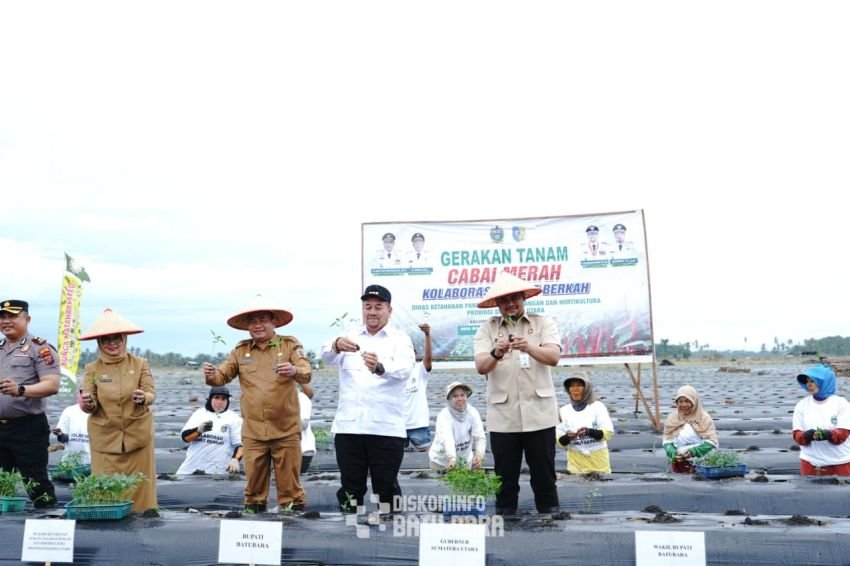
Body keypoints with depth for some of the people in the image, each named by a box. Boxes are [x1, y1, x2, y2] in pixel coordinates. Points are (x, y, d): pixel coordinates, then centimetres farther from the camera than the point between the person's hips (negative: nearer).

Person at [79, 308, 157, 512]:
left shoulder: (140, 364, 1)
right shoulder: (92, 369, 3)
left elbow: (151, 394, -5)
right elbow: (89, 405, -3)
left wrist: (143, 398, -27)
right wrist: (88, 404, -26)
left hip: (138, 435, 0)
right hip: (104, 438, 1)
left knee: (140, 487, 4)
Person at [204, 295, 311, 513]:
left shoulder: (290, 345, -1)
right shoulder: (241, 350, 8)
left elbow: (307, 374, -12)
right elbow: (223, 375, 5)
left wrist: (294, 371, -35)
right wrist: (212, 376, -18)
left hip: (285, 430, -2)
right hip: (253, 431, 2)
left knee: (289, 484, 5)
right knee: (254, 483, 11)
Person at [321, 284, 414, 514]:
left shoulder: (400, 339, 4)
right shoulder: (349, 338, 13)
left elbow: (404, 369, -17)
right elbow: (327, 356, -8)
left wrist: (380, 367, -39)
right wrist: (336, 345, -33)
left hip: (386, 428, -2)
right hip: (348, 426, 2)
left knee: (387, 487, 3)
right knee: (350, 487, 8)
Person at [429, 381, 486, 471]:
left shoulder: (473, 413, -13)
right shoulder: (444, 416, -24)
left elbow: (479, 437, -22)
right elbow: (446, 440, -40)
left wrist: (479, 455, -42)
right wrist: (452, 459, -57)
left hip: (465, 461, 3)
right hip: (442, 462, -3)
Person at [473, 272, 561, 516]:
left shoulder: (543, 323, 4)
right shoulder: (487, 329, 5)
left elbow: (553, 357, -12)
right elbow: (481, 366, -8)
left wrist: (529, 347, -31)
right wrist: (496, 354, -30)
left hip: (539, 414, 0)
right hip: (502, 417, 1)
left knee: (544, 476, 7)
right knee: (505, 478, 7)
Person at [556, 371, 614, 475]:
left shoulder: (598, 406, -4)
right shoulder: (564, 410, 1)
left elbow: (608, 433, -8)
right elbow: (560, 441, 2)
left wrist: (589, 431, -23)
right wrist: (567, 437, -19)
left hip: (598, 460, -1)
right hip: (576, 461, 1)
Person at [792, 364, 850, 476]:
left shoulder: (841, 403, -4)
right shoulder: (802, 404, 2)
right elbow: (796, 434, -2)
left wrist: (828, 434, -31)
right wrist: (807, 435, -24)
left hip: (839, 463, -2)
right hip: (810, 463, 2)